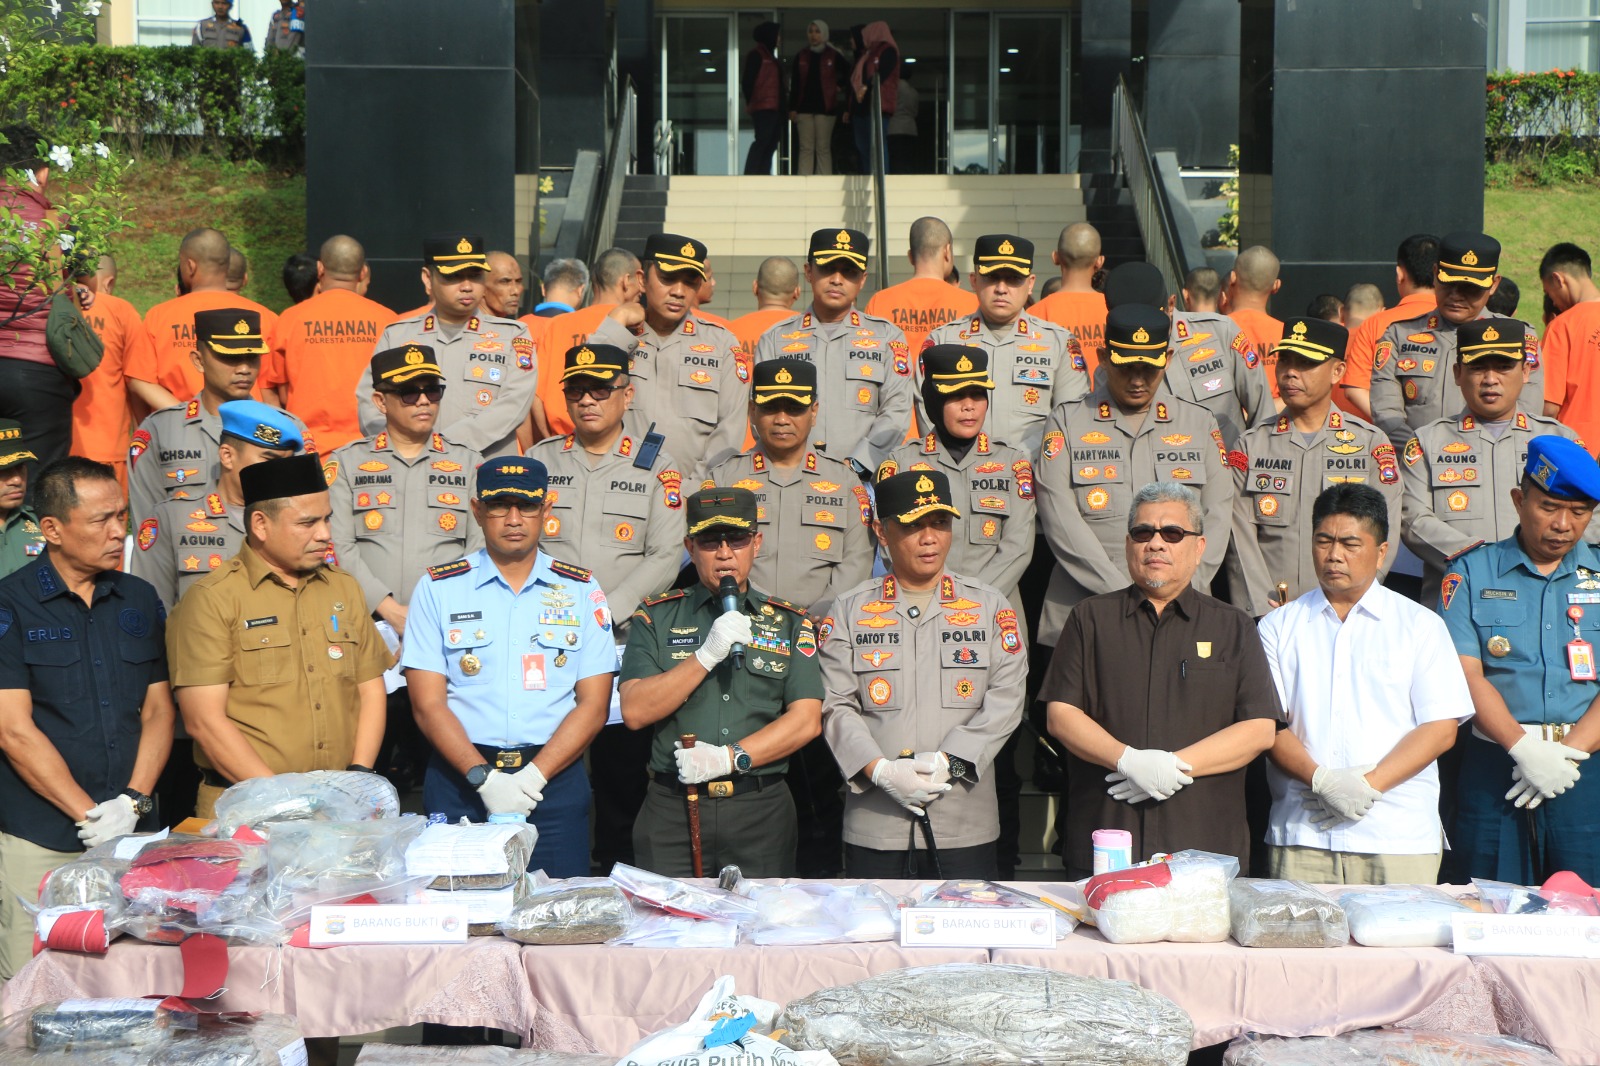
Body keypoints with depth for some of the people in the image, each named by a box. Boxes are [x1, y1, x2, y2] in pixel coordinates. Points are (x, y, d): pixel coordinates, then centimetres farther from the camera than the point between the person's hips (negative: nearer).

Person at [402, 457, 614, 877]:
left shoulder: (581, 591, 8)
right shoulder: (438, 588, 6)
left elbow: (593, 705, 3)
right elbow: (428, 704, -1)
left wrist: (534, 775, -11)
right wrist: (484, 777, -14)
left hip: (554, 780, 1)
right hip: (461, 783, 0)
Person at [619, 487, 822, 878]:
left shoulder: (789, 623, 10)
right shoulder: (657, 617, 8)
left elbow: (806, 721, 0)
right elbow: (635, 711, -4)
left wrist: (730, 757, -12)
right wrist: (708, 654, -14)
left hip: (761, 812, 1)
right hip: (671, 811, -1)